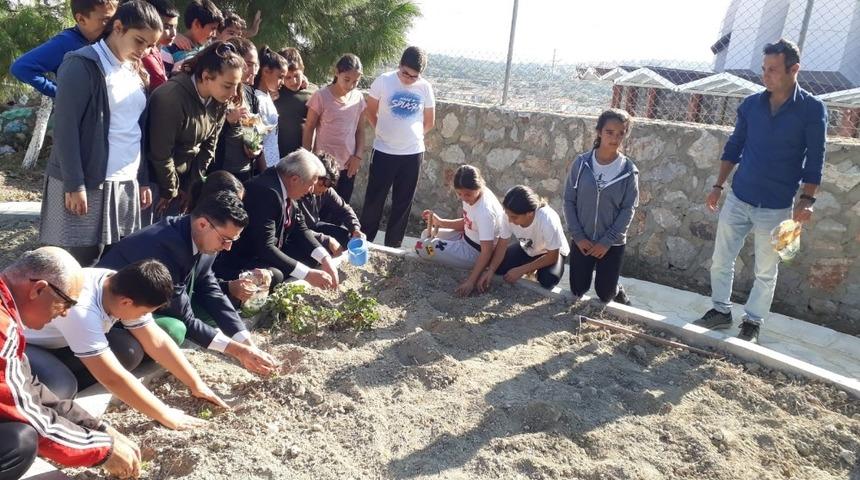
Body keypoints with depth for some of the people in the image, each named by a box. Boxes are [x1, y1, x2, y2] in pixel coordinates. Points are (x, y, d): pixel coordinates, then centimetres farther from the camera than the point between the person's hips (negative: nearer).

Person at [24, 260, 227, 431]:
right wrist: (166, 416, -29)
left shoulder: (122, 290, -16)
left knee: (129, 352, -13)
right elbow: (113, 378, -36)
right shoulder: (81, 310, -39)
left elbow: (157, 342, -8)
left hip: (57, 342, 8)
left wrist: (197, 385, -8)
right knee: (59, 387, -36)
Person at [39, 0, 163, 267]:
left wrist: (144, 180, 13)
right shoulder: (83, 65, -8)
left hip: (127, 184, 7)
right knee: (78, 265, -2)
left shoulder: (136, 72, 13)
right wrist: (74, 185, -16)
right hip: (85, 183, -6)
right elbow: (66, 128, -13)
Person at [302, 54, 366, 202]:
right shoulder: (321, 96, -12)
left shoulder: (359, 98, 1)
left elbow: (359, 130, 9)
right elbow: (309, 129, -6)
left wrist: (358, 156, -2)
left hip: (348, 165, 4)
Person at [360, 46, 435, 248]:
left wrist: (412, 135, 7)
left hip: (413, 153, 2)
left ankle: (393, 247, 24)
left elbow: (429, 122, 10)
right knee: (374, 200, 6)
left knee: (403, 203, 10)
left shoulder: (425, 88, -2)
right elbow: (370, 111, 5)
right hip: (384, 152, -2)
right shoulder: (383, 81, -8)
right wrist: (384, 132, 5)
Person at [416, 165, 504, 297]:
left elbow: (487, 251, -31)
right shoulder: (472, 195, -8)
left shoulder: (485, 212, -32)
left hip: (477, 252, -9)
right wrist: (440, 222, -4)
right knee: (427, 234, 20)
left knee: (422, 246, -15)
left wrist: (470, 281, -33)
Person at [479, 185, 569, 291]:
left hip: (551, 253, -4)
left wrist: (520, 270, -28)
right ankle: (531, 266, 9)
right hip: (526, 249, 4)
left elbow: (553, 256, -28)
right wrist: (490, 270, -28)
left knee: (548, 280, -31)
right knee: (497, 266, -15)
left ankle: (538, 268, 3)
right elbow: (502, 244, -15)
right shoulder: (511, 215, -28)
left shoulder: (548, 220, -40)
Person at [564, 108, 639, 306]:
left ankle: (617, 290, 38)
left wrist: (607, 242, -13)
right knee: (578, 291, 8)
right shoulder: (581, 163, -7)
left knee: (604, 295, 4)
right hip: (582, 240, 1)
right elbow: (569, 201, -3)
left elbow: (628, 209, -8)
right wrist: (578, 236, -10)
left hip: (612, 243, -1)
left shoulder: (629, 171, -9)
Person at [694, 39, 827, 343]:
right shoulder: (751, 104, 1)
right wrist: (718, 186, 7)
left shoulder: (813, 110, -8)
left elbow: (815, 160, -7)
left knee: (766, 271, 8)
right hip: (737, 199, 3)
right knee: (721, 260, 8)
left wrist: (807, 199, -16)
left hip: (776, 207, -3)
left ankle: (753, 321, 24)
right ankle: (721, 311, 25)